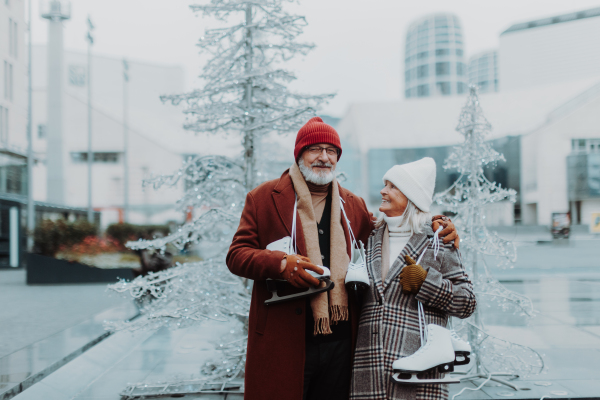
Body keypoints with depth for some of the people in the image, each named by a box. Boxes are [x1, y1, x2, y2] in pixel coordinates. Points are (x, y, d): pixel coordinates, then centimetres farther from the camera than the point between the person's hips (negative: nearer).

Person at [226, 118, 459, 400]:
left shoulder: (354, 206, 15)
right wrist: (281, 264, -19)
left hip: (340, 343, 3)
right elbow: (237, 255, 0)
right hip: (283, 345, -3)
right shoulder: (263, 198, 4)